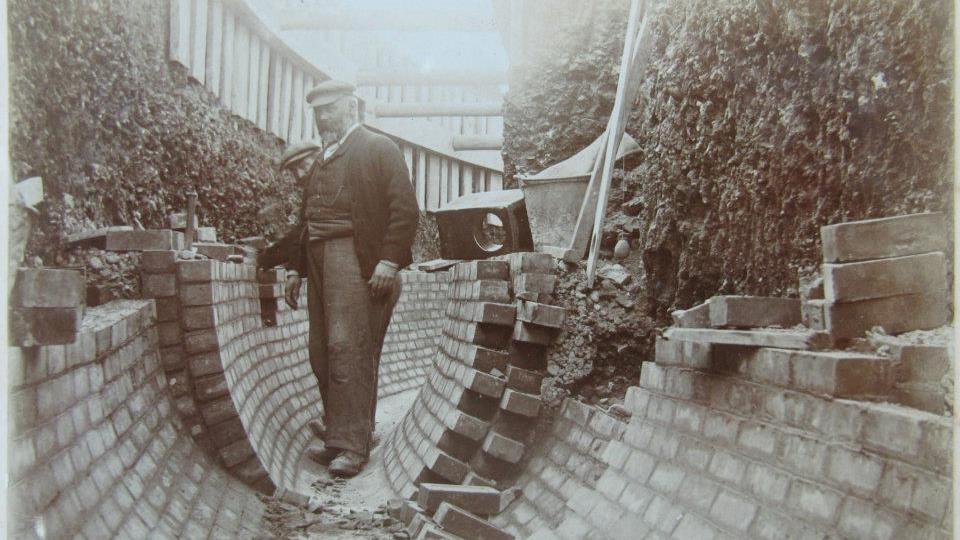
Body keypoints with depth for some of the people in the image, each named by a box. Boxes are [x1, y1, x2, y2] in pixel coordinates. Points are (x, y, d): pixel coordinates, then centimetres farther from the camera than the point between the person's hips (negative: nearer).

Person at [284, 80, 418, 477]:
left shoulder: (378, 148, 4)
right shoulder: (319, 163, 26)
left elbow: (405, 210, -6)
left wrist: (388, 261, -16)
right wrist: (295, 268, 19)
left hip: (358, 261, -8)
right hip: (318, 262, 8)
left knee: (349, 348, -11)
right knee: (322, 353, 6)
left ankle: (353, 445, -5)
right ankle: (338, 432, 17)